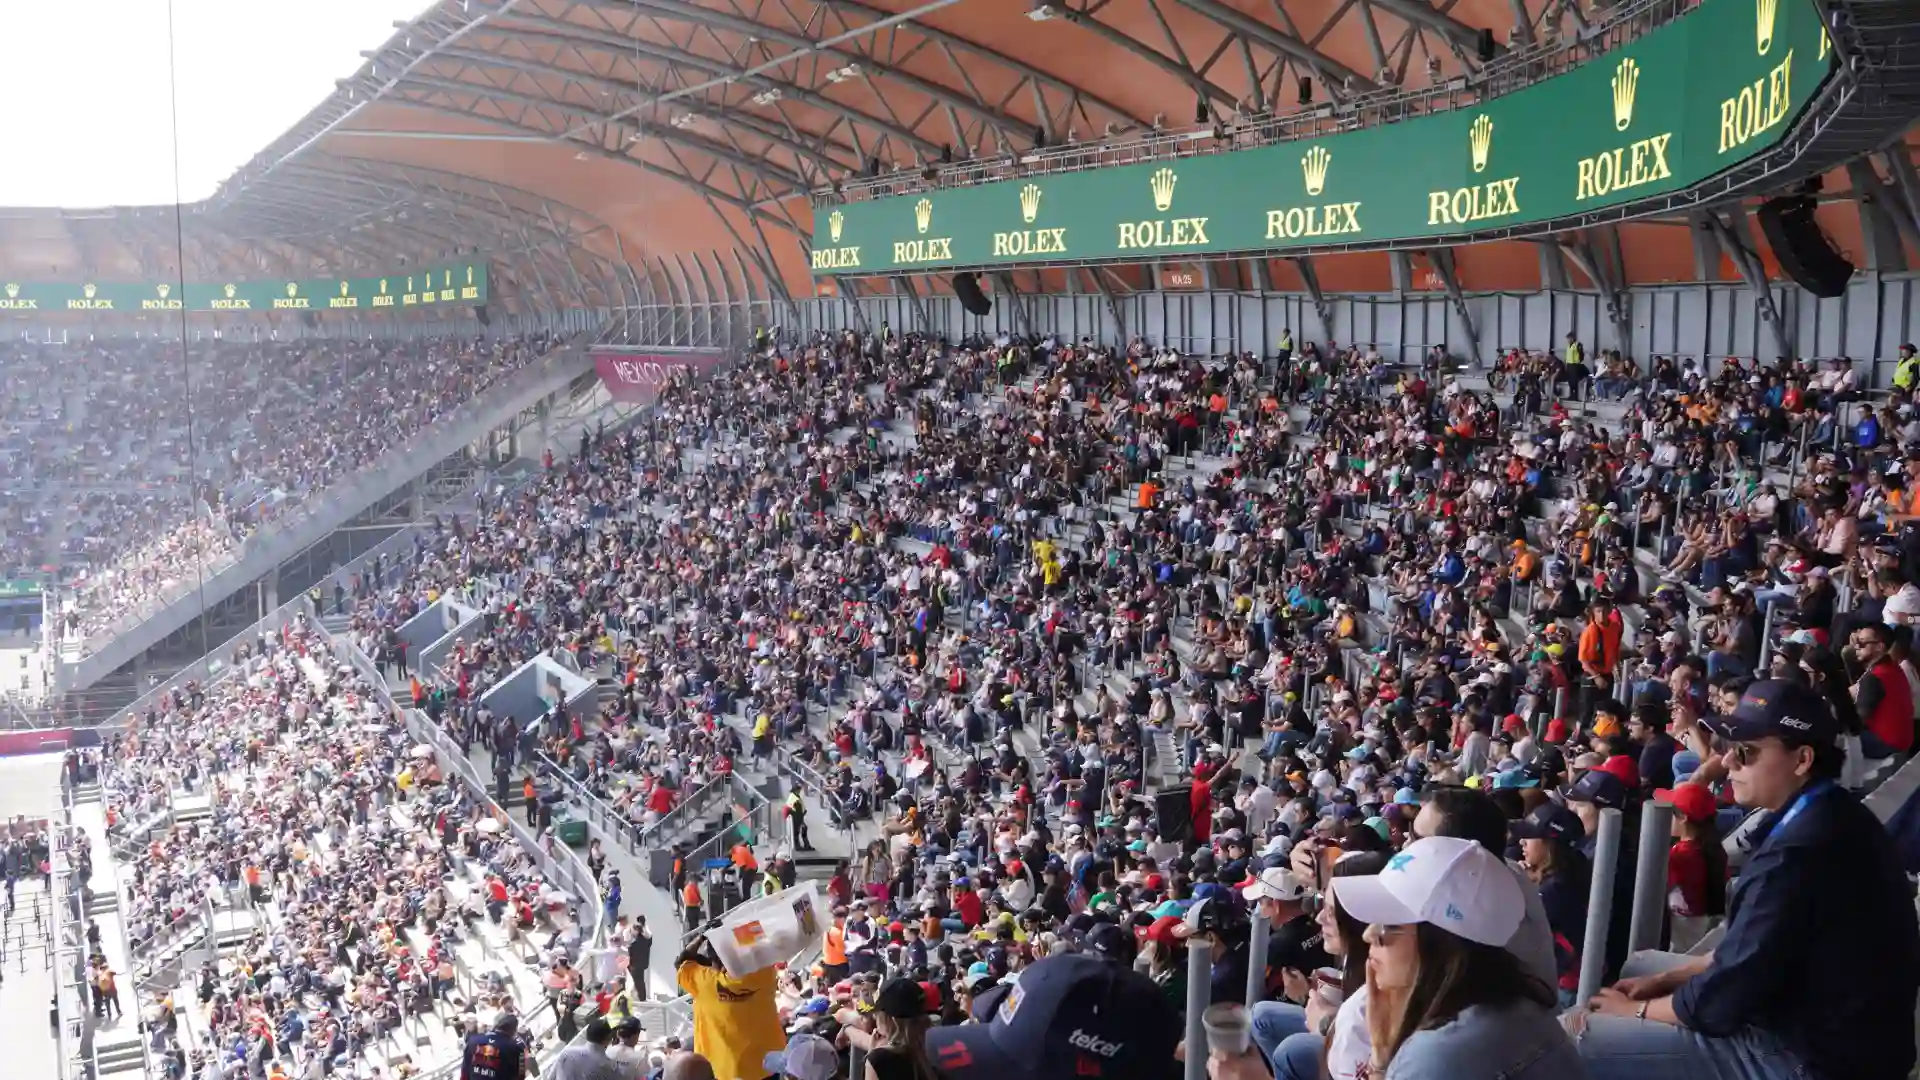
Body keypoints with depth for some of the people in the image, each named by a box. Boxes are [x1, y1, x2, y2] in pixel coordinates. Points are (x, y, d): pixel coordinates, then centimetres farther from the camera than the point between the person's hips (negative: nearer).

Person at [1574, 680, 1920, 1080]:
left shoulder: (1799, 850, -28)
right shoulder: (1829, 816, 4)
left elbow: (1720, 1001, -22)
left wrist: (1636, 1010, -5)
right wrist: (1666, 979, 8)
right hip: (1822, 1022, 10)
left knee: (1574, 1039, -14)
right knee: (1640, 966, 23)